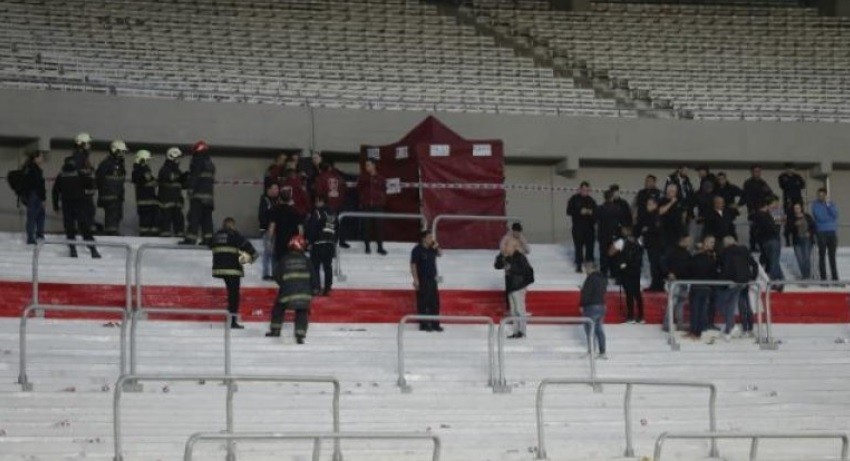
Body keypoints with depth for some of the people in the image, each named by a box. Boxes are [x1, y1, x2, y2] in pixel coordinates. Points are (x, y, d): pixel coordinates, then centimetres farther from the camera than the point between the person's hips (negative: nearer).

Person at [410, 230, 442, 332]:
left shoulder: (432, 248, 7)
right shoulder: (417, 250, -13)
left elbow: (440, 254, 24)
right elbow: (413, 265, -14)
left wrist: (437, 247, 2)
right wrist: (416, 280, -18)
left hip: (432, 279, 7)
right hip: (422, 280, -7)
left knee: (434, 302, 9)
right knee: (423, 303, -1)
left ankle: (435, 324, 17)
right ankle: (423, 324, 5)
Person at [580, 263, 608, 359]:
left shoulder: (590, 278, -18)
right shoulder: (603, 278, 9)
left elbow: (585, 293, -19)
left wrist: (582, 305, -9)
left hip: (591, 307, -8)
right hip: (602, 306, 8)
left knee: (590, 329, -1)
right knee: (599, 329, 14)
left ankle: (592, 352, -3)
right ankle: (602, 352, 14)